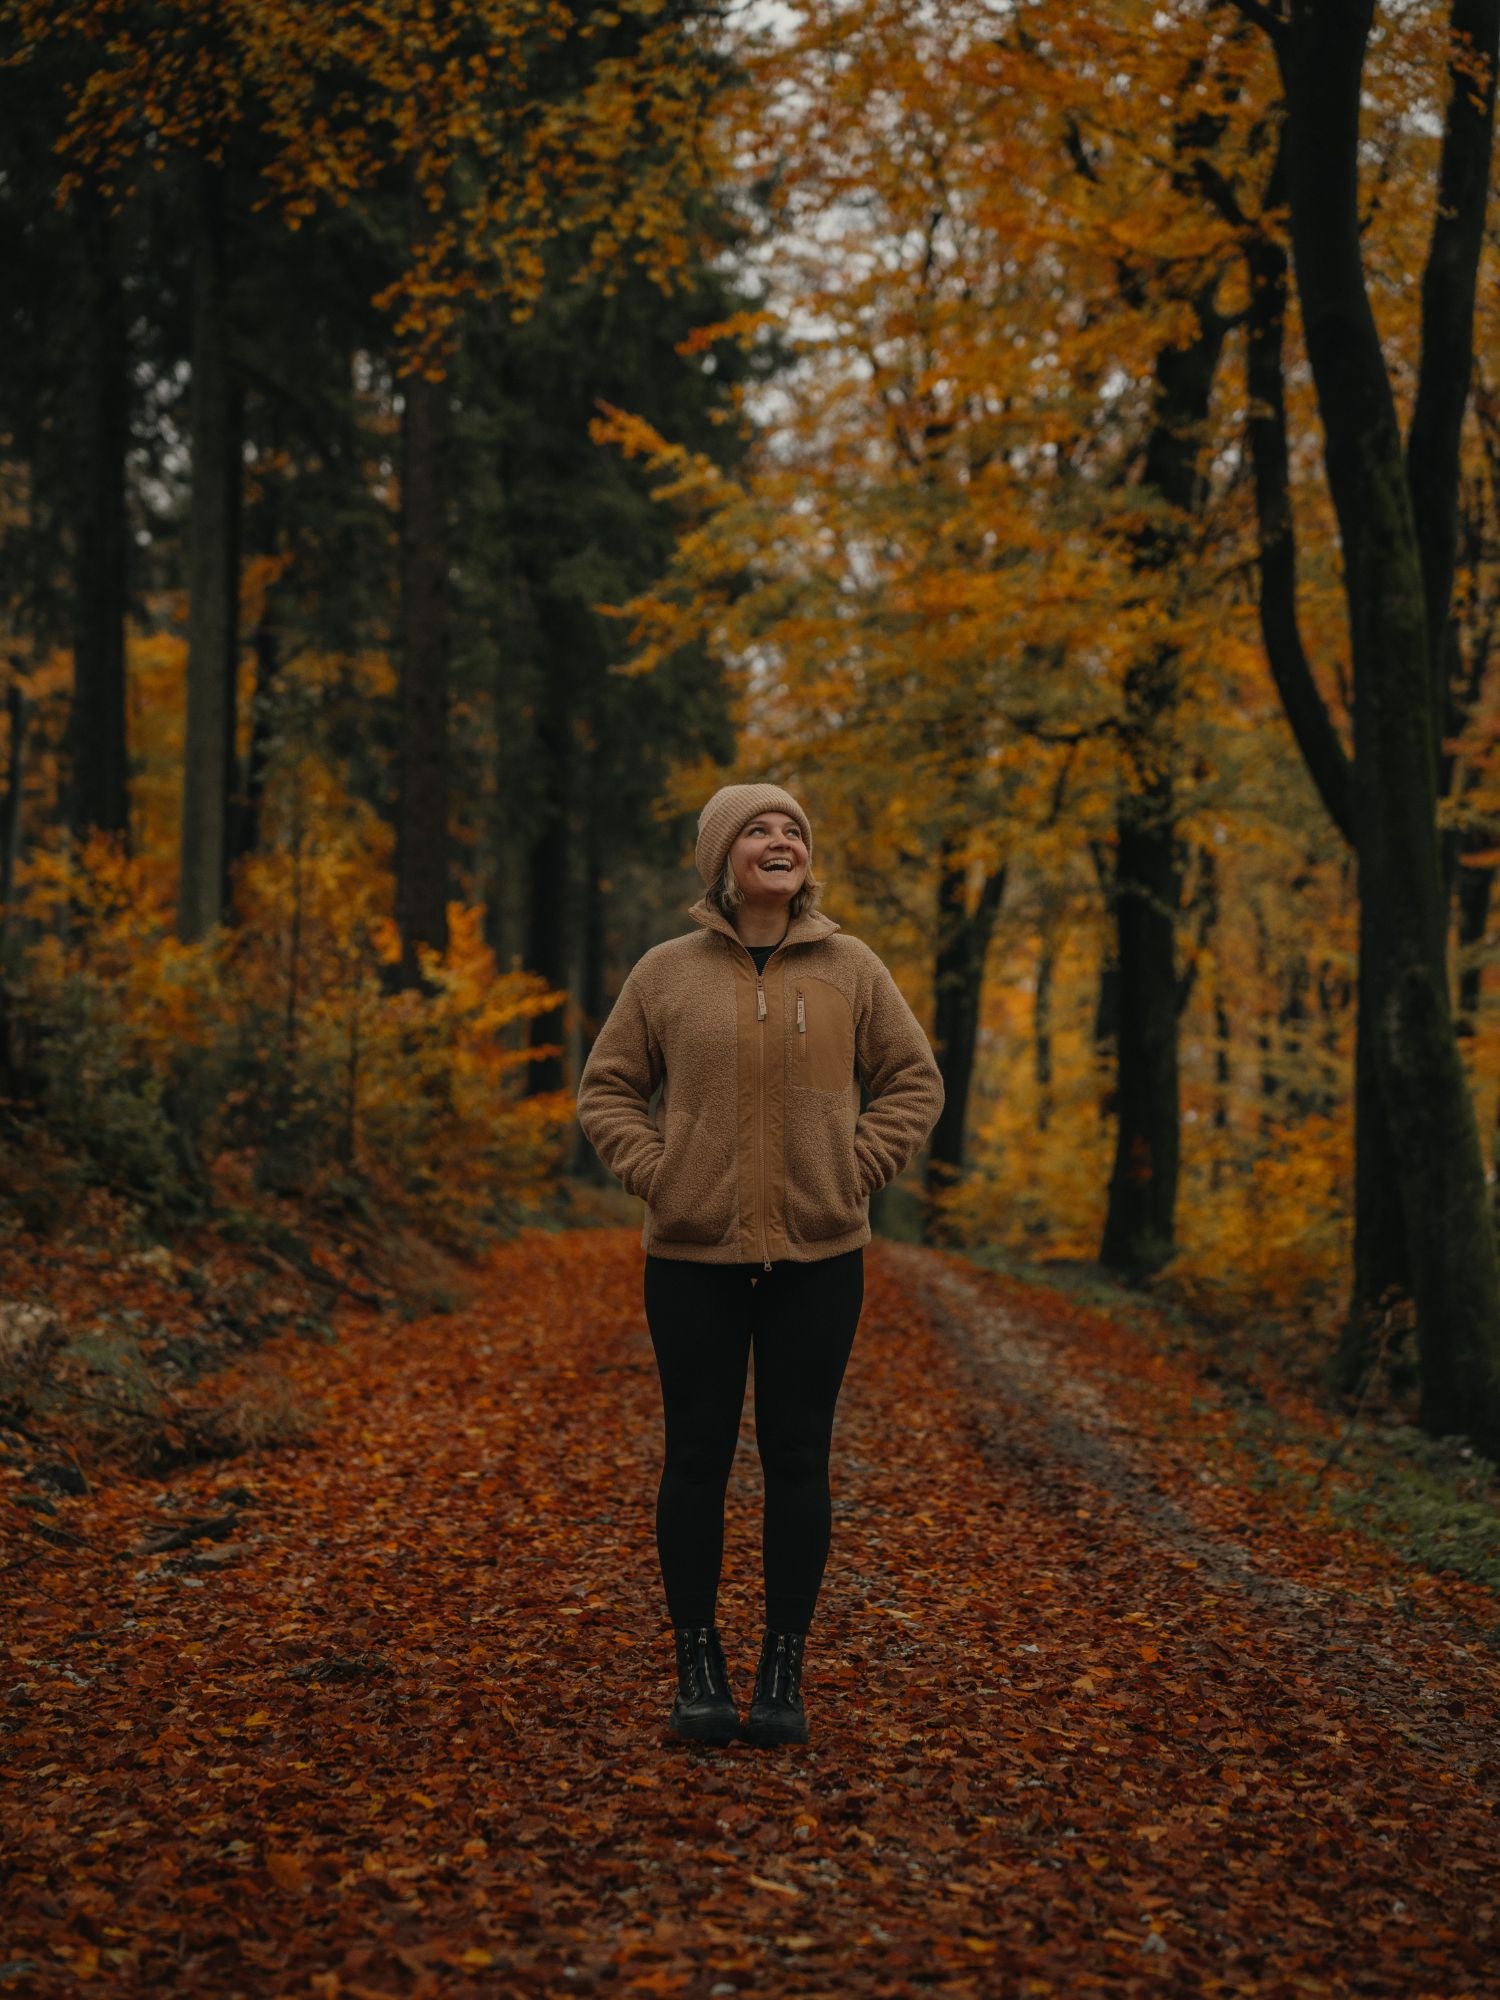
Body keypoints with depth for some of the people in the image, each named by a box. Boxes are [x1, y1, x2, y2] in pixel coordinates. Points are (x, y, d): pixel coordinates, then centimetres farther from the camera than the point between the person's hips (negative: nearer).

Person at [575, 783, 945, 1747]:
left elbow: (915, 1082, 10)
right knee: (697, 1458, 4)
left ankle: (784, 1669, 15)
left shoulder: (851, 968, 4)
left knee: (799, 1460, 5)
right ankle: (700, 1666, 15)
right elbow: (607, 1088, 9)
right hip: (693, 1255, 0)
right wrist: (653, 1172, -4)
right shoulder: (667, 972, 2)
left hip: (818, 1256, 1)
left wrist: (857, 1169, -1)